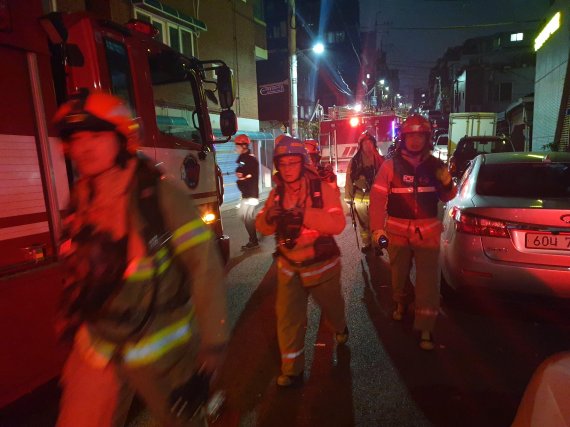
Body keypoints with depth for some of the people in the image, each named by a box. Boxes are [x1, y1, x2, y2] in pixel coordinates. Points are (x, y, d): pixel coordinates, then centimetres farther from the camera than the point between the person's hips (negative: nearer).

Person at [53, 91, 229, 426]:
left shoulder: (160, 195, -18)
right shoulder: (81, 201, -1)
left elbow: (205, 267, -20)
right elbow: (81, 270, 11)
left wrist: (213, 344, -20)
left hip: (162, 346, -4)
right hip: (97, 348, 4)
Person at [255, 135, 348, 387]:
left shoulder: (322, 189, -15)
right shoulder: (277, 193, -2)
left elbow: (338, 223, -26)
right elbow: (262, 226, -5)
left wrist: (304, 215, -39)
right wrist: (269, 217, -30)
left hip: (321, 264, -2)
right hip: (288, 266, 3)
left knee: (331, 305, 21)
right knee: (287, 317, -1)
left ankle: (340, 329, 56)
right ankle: (292, 369, 17)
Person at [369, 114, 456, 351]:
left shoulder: (435, 165, 2)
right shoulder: (391, 165, -7)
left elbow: (446, 197, 11)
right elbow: (377, 197, -12)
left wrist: (447, 184, -12)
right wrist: (377, 227, -20)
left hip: (427, 232, 1)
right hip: (397, 231, -1)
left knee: (428, 281, -1)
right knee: (399, 274, 19)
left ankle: (425, 329, 11)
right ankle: (401, 303, 48)